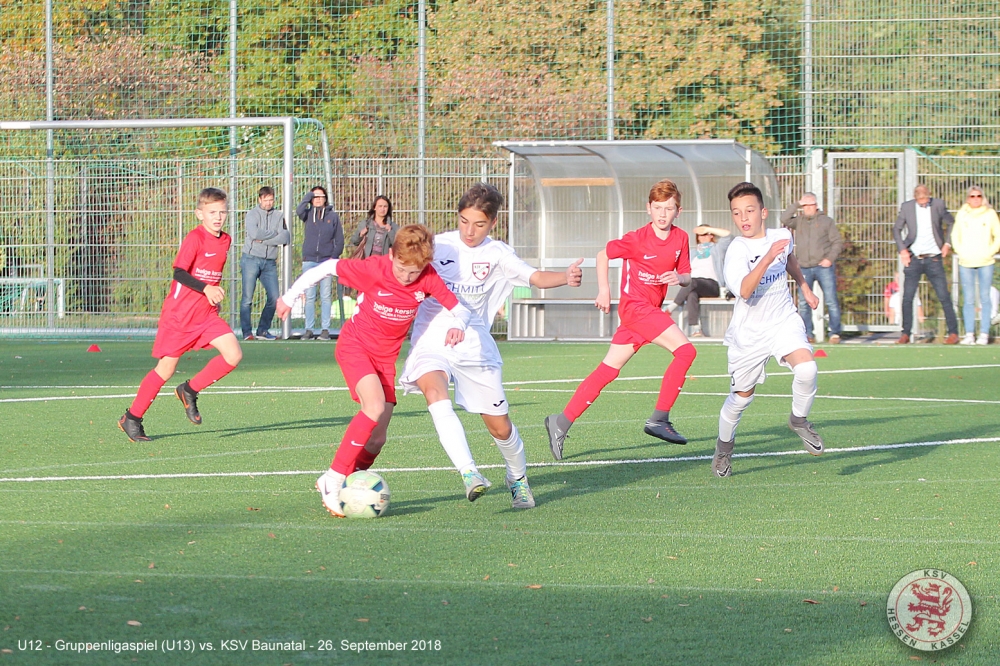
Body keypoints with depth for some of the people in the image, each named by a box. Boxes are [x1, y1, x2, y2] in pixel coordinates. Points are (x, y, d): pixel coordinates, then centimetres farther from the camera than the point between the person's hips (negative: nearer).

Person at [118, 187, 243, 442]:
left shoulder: (225, 241, 8)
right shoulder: (194, 239, -15)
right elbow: (179, 272, -23)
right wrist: (206, 289, -30)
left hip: (207, 314, 6)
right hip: (179, 314, -6)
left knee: (234, 356, -11)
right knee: (166, 370, 0)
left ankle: (190, 391, 8)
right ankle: (131, 418, 16)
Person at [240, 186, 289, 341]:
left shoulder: (279, 216, 10)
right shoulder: (252, 214, 1)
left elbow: (285, 238, -4)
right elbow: (254, 233, -17)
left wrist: (263, 240, -11)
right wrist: (274, 233, -6)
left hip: (270, 262, 4)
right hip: (251, 259, -4)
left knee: (274, 298, -2)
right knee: (247, 298, -4)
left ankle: (263, 330, 10)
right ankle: (247, 332, 0)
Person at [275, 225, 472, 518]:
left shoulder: (427, 278, -15)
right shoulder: (374, 269, -22)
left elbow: (461, 309, -13)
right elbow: (328, 267, -10)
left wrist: (456, 325, -37)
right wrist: (290, 296, -1)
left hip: (386, 356, 4)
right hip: (355, 345, -4)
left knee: (378, 436, -4)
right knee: (375, 406, -28)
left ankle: (337, 483, 14)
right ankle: (333, 480, -21)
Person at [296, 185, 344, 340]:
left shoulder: (333, 216, 7)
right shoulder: (308, 214, 7)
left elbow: (339, 240, 7)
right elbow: (299, 210, -17)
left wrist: (334, 256, -4)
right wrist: (309, 195, -6)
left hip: (326, 261, -1)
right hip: (309, 260, 1)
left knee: (326, 297, -1)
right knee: (309, 297, 1)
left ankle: (325, 329, 2)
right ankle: (309, 329, 3)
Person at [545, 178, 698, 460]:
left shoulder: (681, 238, 6)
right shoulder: (637, 239, -10)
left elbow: (687, 277, 12)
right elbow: (603, 254, 3)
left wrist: (679, 277, -11)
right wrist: (604, 291, 0)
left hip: (651, 310, 6)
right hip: (634, 305, -6)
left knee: (607, 371, 5)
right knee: (685, 350, -18)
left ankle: (562, 422, 8)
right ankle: (659, 419, -16)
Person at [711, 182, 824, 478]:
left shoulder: (781, 236, -3)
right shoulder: (737, 250, -20)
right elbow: (744, 290, -37)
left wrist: (804, 287, 28)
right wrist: (768, 257, -42)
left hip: (784, 321, 3)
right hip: (749, 331, -3)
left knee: (806, 368, -24)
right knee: (742, 396, 8)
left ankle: (799, 420, 4)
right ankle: (723, 448, 35)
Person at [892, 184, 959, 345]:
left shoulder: (938, 205, -2)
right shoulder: (907, 207, 0)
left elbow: (951, 224, 10)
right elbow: (896, 229, 9)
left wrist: (948, 243, -1)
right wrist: (902, 249, -3)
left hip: (933, 258, -1)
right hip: (913, 259, 1)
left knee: (944, 297, -3)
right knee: (907, 298, -1)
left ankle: (953, 333, 4)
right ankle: (906, 333, 9)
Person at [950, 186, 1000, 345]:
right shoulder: (961, 215, 8)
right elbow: (955, 236, 14)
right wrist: (961, 252, 1)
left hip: (985, 262, -1)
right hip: (966, 263, 1)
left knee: (984, 298, -2)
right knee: (968, 300, -2)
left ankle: (984, 334, 1)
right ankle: (969, 334, 2)